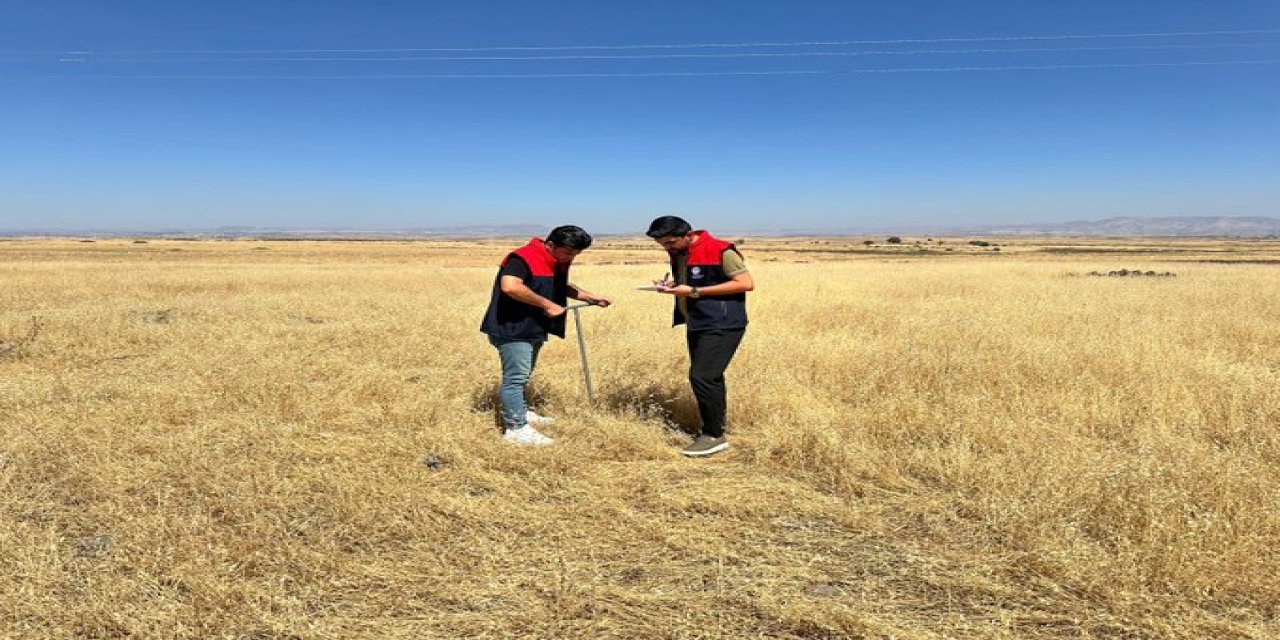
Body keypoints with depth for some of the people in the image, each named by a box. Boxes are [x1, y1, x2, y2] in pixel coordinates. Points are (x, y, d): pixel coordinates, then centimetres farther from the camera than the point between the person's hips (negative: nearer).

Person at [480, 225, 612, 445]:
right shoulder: (524, 258, -22)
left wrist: (592, 298, 12)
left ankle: (520, 411, 39)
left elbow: (563, 286, 27)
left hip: (534, 329, 10)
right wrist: (547, 304, -31)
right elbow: (510, 286, -38)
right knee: (516, 376, -6)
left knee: (523, 374, 23)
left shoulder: (557, 262, 9)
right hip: (512, 328, -10)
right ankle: (516, 428, 1)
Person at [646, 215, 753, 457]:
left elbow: (746, 283, -19)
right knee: (709, 378, 13)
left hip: (722, 325, -8)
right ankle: (713, 429, 23)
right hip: (696, 325, 9)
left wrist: (694, 291, -20)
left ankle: (714, 436, -2)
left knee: (702, 377, -14)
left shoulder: (720, 250, -16)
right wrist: (671, 285, -1)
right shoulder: (678, 253, 9)